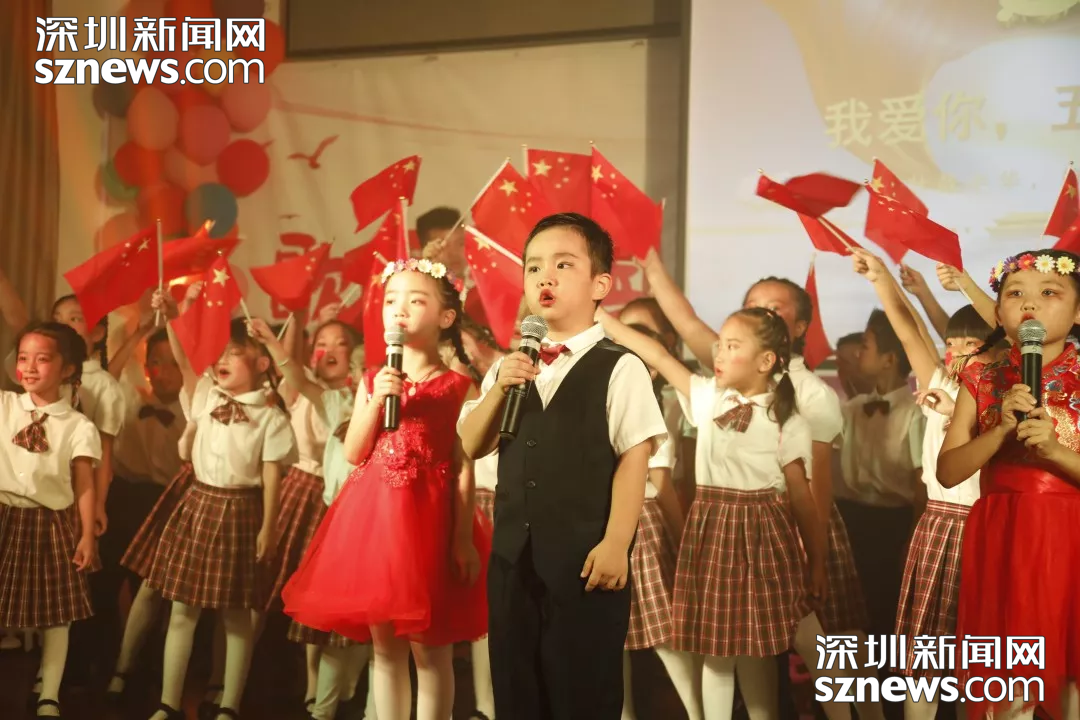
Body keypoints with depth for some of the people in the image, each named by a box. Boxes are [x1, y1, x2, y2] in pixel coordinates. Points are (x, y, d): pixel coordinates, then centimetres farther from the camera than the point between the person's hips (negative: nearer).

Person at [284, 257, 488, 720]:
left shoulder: (457, 387, -1)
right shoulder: (374, 380, 11)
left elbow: (463, 468, -5)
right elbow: (352, 454, 6)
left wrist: (463, 538, -12)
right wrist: (375, 401, -8)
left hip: (427, 516, -4)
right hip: (373, 515, 4)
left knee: (430, 649, -1)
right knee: (384, 647, 9)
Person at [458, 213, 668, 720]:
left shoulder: (619, 368, -7)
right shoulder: (510, 367, 10)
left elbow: (634, 458, -11)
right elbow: (472, 447, 8)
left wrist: (615, 543, -17)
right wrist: (500, 389, -7)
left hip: (585, 556, -5)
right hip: (513, 553, 6)